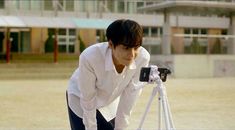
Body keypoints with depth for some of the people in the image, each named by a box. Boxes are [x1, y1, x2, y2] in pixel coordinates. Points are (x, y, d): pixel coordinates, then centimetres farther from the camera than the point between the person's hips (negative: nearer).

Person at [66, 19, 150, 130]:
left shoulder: (143, 58, -30)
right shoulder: (89, 57, -38)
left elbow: (130, 95, -19)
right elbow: (88, 100, -25)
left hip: (111, 103, 3)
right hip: (80, 99, -3)